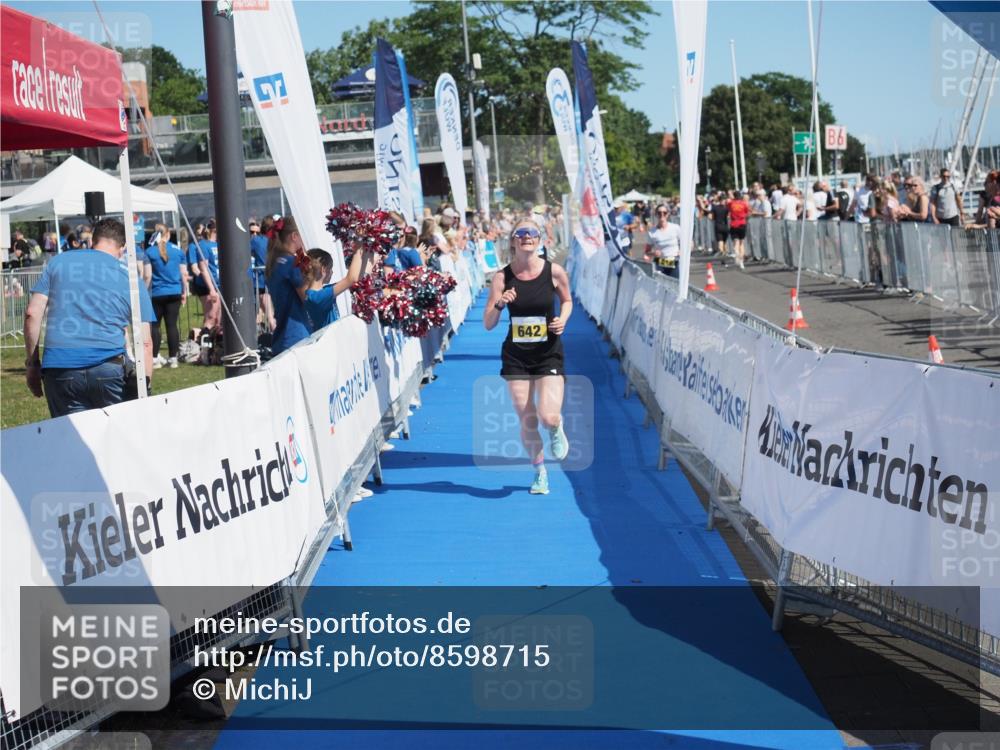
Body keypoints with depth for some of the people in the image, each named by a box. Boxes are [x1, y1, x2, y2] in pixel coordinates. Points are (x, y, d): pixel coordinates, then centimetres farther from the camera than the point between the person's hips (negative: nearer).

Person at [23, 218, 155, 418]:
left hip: (58, 366, 1)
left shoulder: (58, 262, 15)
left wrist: (32, 363, 13)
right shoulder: (130, 276, 13)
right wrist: (144, 388, 11)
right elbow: (145, 343, 7)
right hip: (108, 364, -1)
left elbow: (32, 314, 7)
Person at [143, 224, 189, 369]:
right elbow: (184, 274, 7)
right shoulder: (178, 250, 3)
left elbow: (147, 276, -8)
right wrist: (184, 292, 17)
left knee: (155, 325, 7)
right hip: (175, 293, 2)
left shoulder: (149, 252, -5)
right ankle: (173, 358, 6)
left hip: (157, 294, -2)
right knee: (172, 325, 5)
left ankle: (155, 358, 5)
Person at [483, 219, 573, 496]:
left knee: (548, 416, -16)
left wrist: (563, 319, -6)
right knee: (527, 423, 4)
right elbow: (488, 324, -4)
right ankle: (539, 472, 29)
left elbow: (567, 300, 14)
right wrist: (499, 304, -23)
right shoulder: (502, 277, -5)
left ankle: (557, 431, 23)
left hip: (549, 354, -1)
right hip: (516, 356, 1)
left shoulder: (554, 272, -6)